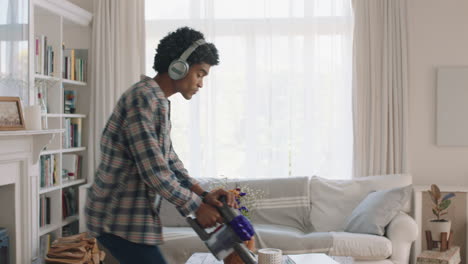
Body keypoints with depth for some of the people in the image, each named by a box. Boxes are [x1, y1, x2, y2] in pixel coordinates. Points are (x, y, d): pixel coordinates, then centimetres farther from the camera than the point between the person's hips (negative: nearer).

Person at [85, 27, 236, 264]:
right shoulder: (143, 98, -19)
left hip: (124, 213, 10)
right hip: (121, 217, -10)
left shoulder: (158, 101, 14)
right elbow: (154, 170, -24)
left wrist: (203, 194, 1)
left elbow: (169, 160, 15)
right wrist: (197, 207, -15)